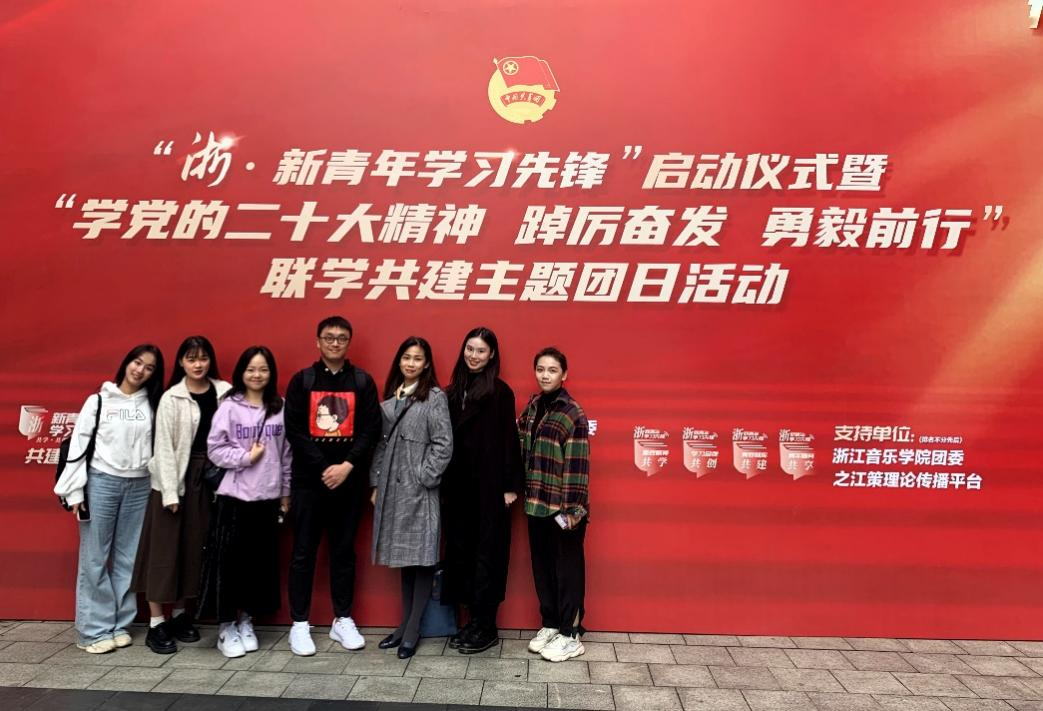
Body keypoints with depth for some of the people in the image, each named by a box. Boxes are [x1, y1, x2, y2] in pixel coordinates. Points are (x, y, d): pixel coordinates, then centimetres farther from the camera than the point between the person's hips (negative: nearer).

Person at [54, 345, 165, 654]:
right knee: (94, 559, 3)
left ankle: (120, 625, 19)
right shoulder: (98, 401, 1)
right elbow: (79, 445, -1)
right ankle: (94, 630, 12)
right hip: (101, 482, -2)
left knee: (128, 559, 8)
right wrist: (75, 491, -5)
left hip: (140, 486, 2)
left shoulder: (152, 405, 6)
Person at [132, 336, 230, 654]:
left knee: (194, 548, 11)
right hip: (176, 477, -3)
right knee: (166, 548, 3)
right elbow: (164, 446, -7)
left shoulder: (224, 392, 2)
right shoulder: (171, 398, -5)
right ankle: (156, 623, 12)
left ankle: (180, 614, 25)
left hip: (209, 476, 3)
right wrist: (170, 491, -12)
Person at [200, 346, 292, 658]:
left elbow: (286, 453, 8)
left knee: (260, 561, 10)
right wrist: (246, 457, -16)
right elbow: (214, 449, -4)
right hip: (234, 497, -3)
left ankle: (246, 621, 26)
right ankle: (226, 627, 18)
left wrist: (286, 492, 9)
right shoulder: (229, 407, -5)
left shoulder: (280, 408, 4)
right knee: (230, 561, 3)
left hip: (268, 497, 3)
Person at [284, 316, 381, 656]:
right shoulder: (301, 380, 2)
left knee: (344, 551, 10)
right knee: (303, 552, 5)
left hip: (350, 480, 1)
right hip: (308, 479, -1)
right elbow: (294, 430, -5)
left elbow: (371, 429, -2)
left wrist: (347, 465, -13)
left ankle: (343, 620, 22)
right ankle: (300, 624, 17)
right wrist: (323, 467, -12)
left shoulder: (363, 381, 3)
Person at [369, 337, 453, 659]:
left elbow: (443, 444, -10)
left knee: (421, 558, 0)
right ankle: (404, 624, 23)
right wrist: (376, 484, 10)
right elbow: (380, 443, 13)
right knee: (403, 557, 13)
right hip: (391, 488, 6)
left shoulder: (435, 397, -4)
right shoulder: (389, 398, 13)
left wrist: (423, 478, -13)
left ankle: (413, 630, 11)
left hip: (419, 489, -5)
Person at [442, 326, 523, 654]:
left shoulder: (500, 392, -5)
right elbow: (445, 436, 9)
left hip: (489, 485, -5)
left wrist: (511, 485, -10)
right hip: (457, 485, 6)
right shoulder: (453, 390, 9)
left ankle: (486, 626, 14)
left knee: (486, 552, 2)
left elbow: (508, 440, -7)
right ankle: (473, 619, 23)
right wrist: (444, 482, 6)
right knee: (461, 550, 10)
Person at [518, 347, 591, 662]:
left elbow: (577, 464, -15)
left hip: (563, 507, -6)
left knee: (567, 569, 6)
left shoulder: (573, 414, -12)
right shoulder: (531, 408, 8)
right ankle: (550, 624, 32)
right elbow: (522, 451, 11)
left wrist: (572, 508, -17)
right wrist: (526, 492, 6)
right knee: (542, 567, 16)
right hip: (537, 504, 6)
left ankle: (570, 634, 20)